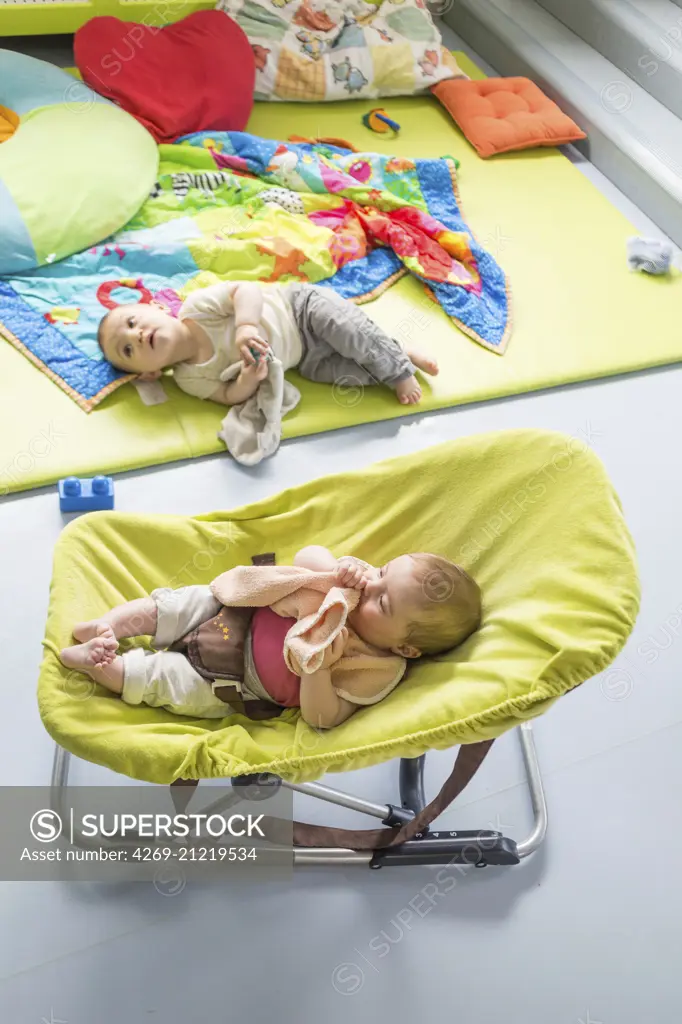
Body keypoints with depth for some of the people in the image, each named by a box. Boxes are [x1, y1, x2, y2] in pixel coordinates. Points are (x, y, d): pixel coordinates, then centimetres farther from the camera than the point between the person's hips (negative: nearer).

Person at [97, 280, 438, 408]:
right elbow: (231, 396, -12)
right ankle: (397, 357, 11)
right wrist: (250, 378, -35)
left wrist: (246, 325, -47)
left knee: (348, 332, -24)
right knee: (344, 374, -11)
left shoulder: (196, 305, -22)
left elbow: (246, 289, -27)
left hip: (301, 306, -3)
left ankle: (401, 369, -1)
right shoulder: (190, 379, -11)